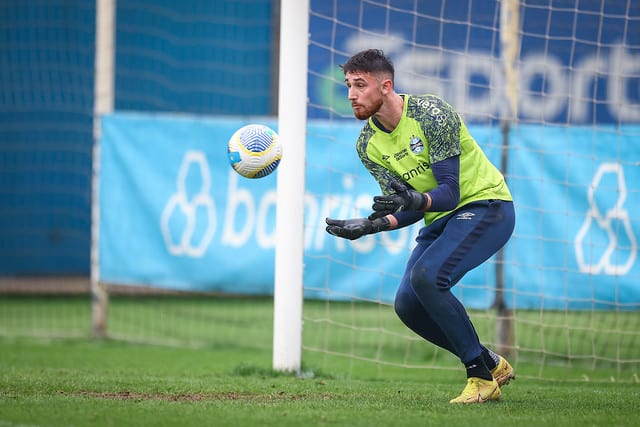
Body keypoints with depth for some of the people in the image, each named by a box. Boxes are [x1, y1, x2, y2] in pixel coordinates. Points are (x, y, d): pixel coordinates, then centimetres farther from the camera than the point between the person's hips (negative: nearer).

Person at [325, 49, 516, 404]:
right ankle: (492, 365, 11)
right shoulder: (367, 145, 0)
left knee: (426, 276, -28)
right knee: (407, 305, -7)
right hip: (440, 219, 8)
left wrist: (416, 200, -44)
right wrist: (373, 225, -20)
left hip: (486, 205, -8)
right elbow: (408, 208, -1)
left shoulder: (431, 113, -20)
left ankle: (481, 376, -16)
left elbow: (449, 192, -25)